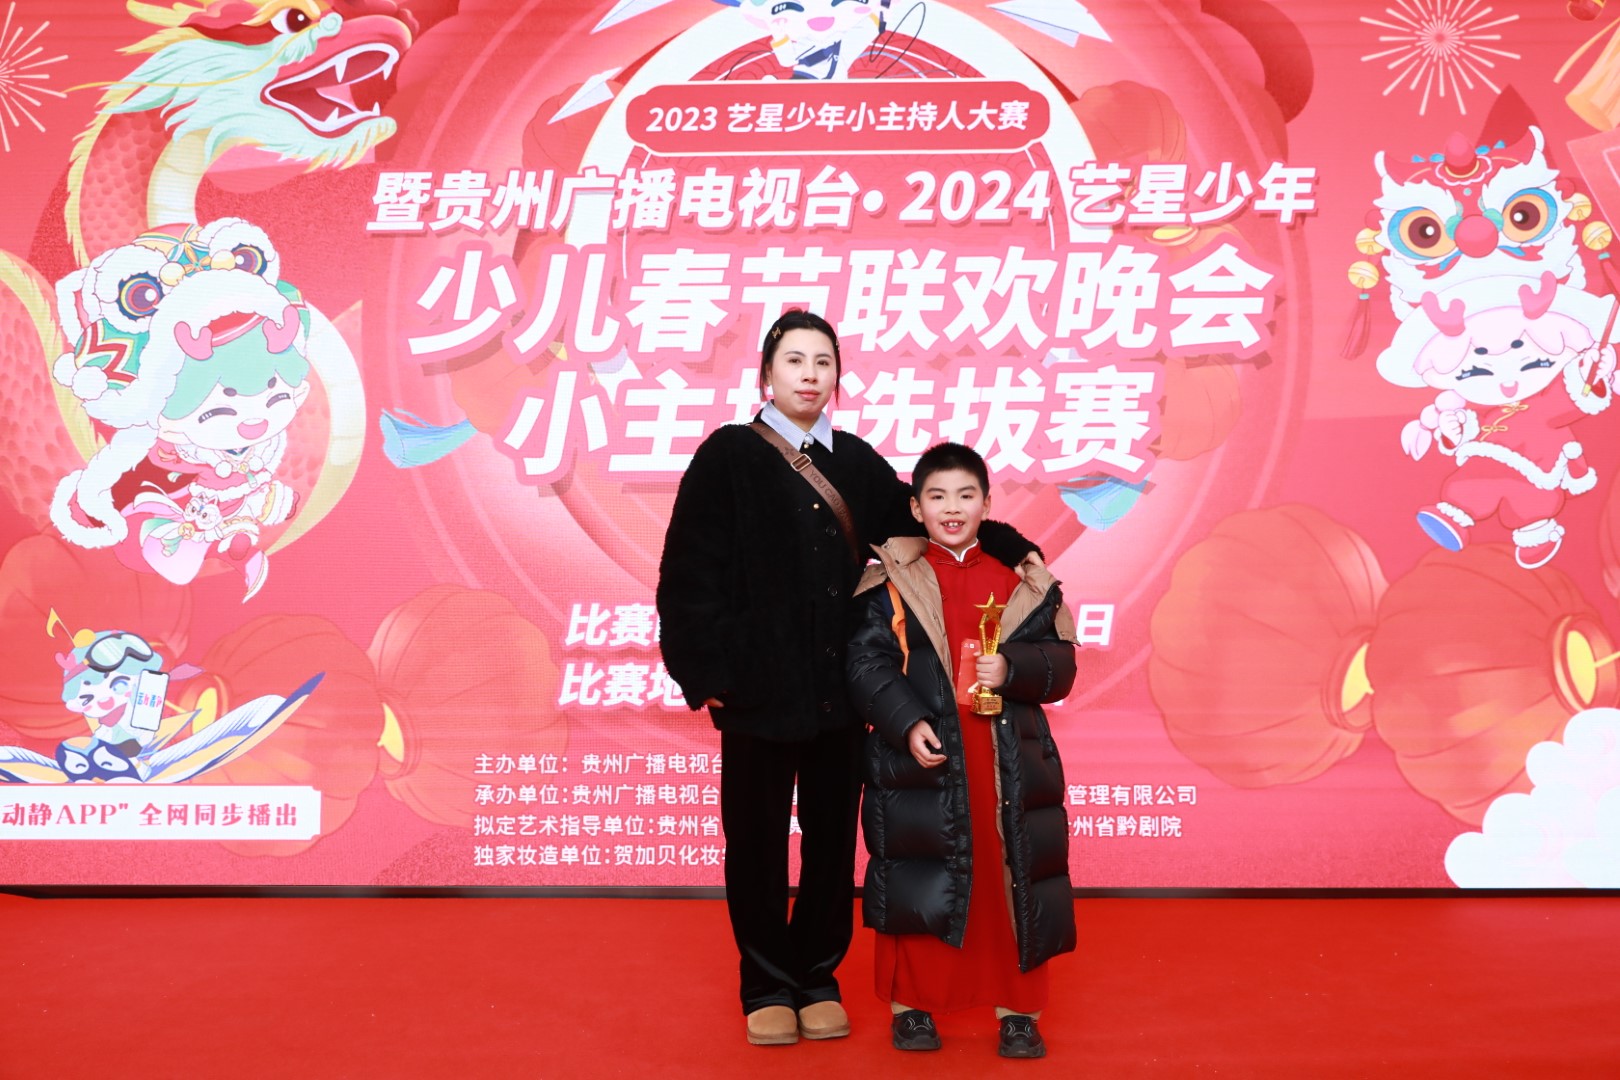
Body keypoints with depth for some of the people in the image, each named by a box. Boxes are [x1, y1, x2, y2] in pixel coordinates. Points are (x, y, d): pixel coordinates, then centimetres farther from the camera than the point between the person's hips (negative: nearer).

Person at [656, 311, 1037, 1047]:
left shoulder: (856, 462, 9)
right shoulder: (728, 456, -3)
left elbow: (913, 520, 18)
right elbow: (690, 571, -5)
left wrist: (1008, 546, 7)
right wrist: (704, 670, -11)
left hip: (839, 685, 4)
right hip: (760, 683, -3)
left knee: (832, 836, 10)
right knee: (758, 839, 7)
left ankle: (818, 978, 26)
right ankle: (767, 985, 24)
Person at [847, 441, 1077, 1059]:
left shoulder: (1022, 580, 7)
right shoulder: (891, 582, 1)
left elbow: (1060, 659, 4)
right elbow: (867, 662, -5)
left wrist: (1012, 668, -16)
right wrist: (906, 723, -17)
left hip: (1008, 762, 2)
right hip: (920, 759, -1)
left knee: (1011, 879, 4)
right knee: (919, 886, 3)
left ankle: (1017, 1010, 19)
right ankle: (911, 1004, 20)